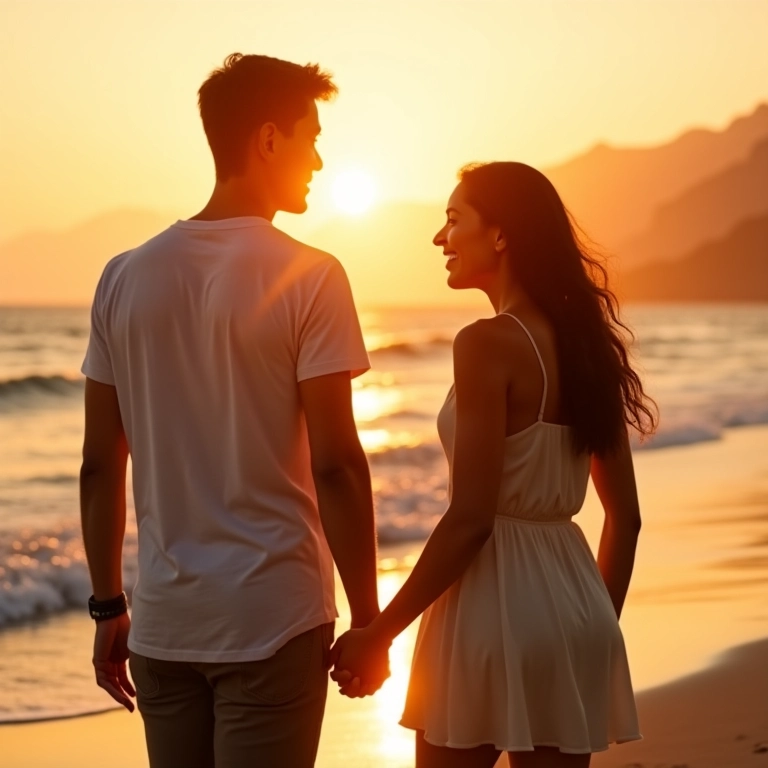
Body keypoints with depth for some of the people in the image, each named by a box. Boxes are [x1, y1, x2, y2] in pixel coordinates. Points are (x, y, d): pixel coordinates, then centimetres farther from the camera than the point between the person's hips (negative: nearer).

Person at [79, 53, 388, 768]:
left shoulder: (124, 276, 5)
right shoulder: (309, 277, -8)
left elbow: (99, 466, 6)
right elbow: (335, 462, -12)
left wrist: (107, 608, 14)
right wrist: (368, 620, -4)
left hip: (161, 623, 5)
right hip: (273, 619, -4)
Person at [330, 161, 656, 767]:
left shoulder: (488, 342, -15)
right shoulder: (584, 343, 8)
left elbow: (470, 519, -19)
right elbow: (626, 517, 12)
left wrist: (378, 634, -12)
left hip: (492, 608, -7)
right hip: (572, 605, 7)